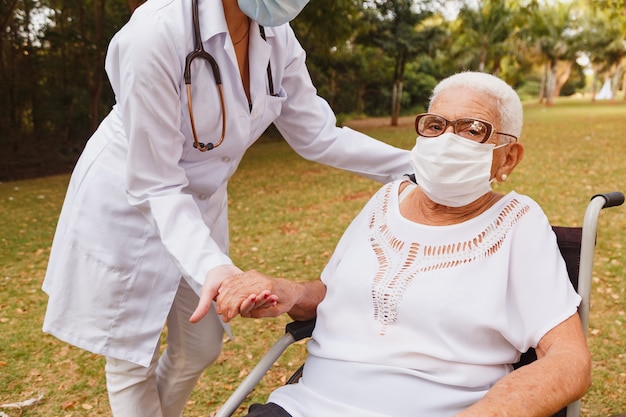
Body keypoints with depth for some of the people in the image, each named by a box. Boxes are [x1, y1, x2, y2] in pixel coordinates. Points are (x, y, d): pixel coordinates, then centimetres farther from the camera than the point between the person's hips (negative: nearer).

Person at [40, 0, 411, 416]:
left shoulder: (275, 36, -12)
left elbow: (317, 136, -3)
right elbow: (156, 185, -28)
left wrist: (411, 165, -6)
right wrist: (210, 265, -41)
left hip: (198, 203, 6)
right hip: (128, 205, -5)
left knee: (201, 347, 17)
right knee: (133, 360, 10)